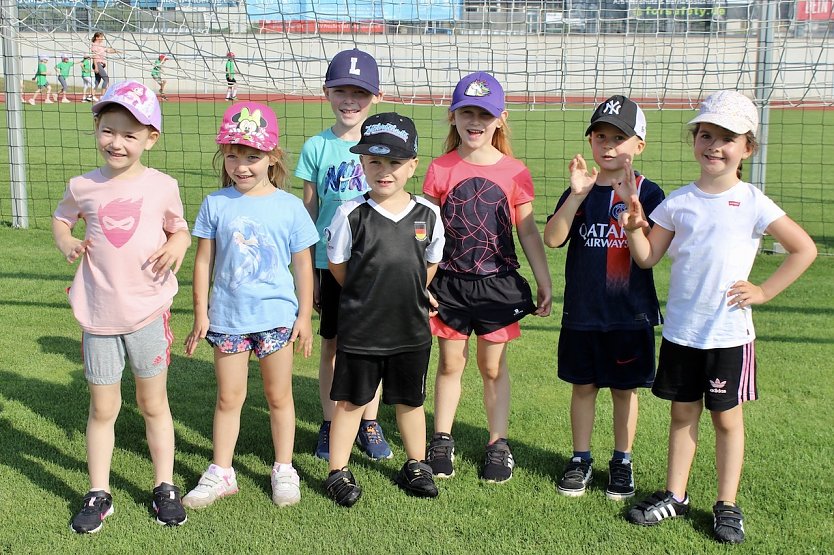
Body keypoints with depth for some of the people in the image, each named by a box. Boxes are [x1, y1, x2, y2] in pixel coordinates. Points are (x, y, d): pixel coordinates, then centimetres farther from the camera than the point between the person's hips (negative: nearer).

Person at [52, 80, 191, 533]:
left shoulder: (162, 186, -4)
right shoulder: (84, 187, -1)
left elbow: (179, 227, 10)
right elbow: (60, 219, 18)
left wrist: (179, 244, -12)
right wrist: (67, 244, -2)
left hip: (149, 313, -1)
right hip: (98, 317, 1)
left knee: (153, 404, 12)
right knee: (102, 409, 10)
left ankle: (164, 487, 27)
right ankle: (98, 494, 24)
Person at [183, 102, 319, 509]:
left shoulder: (289, 206, -5)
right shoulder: (216, 204, -3)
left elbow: (303, 264, 1)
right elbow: (204, 261, 2)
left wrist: (305, 315, 0)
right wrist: (200, 314, 0)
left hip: (276, 316, -1)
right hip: (227, 317, 1)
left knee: (279, 396, 13)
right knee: (228, 398, 11)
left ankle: (284, 470, 27)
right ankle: (221, 472, 24)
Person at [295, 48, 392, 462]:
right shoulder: (316, 147, 0)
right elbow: (309, 213, 3)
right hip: (331, 262, 0)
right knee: (332, 346, 9)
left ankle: (369, 424, 24)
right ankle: (329, 424, 24)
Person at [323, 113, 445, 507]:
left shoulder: (428, 214, -4)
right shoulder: (351, 214, -11)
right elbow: (337, 265, 1)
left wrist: (410, 296, 10)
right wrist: (366, 297, 6)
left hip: (411, 329, 2)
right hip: (359, 329, -2)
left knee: (410, 400, 17)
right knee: (350, 400, 9)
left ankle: (416, 466, 34)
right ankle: (338, 471, 23)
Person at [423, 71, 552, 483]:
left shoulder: (515, 172, -3)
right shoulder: (440, 170, -3)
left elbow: (528, 231, 3)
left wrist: (544, 282, 3)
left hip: (498, 283, 0)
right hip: (451, 283, 0)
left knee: (493, 366, 9)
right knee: (450, 363, 10)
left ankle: (498, 445, 21)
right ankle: (441, 441, 23)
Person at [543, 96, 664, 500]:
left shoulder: (648, 193, -4)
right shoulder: (580, 190, 2)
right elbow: (552, 239, -11)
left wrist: (631, 202, -27)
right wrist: (578, 194, -22)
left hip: (630, 314, -2)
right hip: (582, 311, 2)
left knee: (625, 389, 10)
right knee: (583, 386, 12)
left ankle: (622, 462, 26)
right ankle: (580, 459, 26)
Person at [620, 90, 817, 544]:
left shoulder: (752, 203, -7)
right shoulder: (678, 202, 2)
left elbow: (804, 249, -4)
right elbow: (648, 257, 3)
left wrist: (764, 292, -7)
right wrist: (635, 229, -15)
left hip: (729, 333, -3)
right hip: (680, 331, 3)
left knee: (727, 418, 8)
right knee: (682, 413, 13)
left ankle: (727, 505, 20)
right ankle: (674, 495, 25)